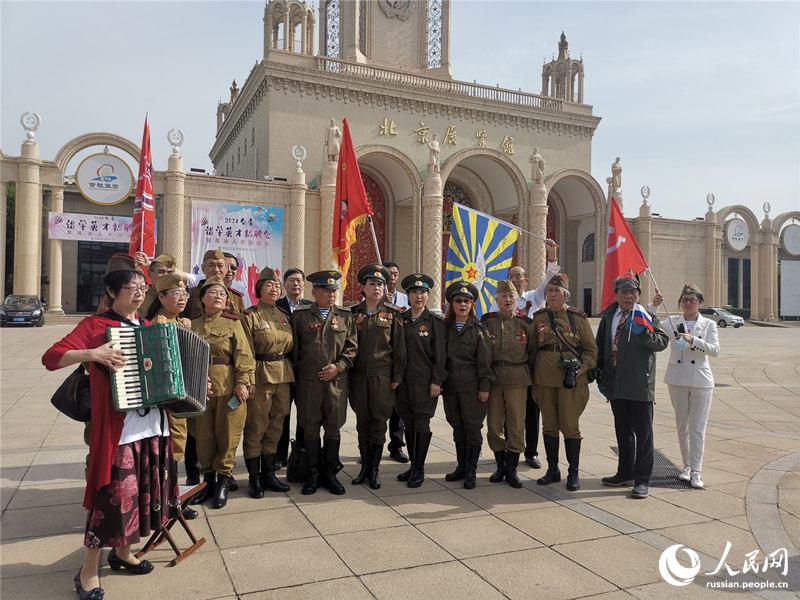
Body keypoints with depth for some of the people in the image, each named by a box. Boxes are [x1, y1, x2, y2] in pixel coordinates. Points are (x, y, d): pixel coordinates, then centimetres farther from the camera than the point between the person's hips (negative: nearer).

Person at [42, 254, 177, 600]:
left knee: (143, 492, 14)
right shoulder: (95, 325, -5)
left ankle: (122, 552, 34)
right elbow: (51, 358, -13)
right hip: (118, 428, -6)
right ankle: (89, 571, 14)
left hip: (154, 425, 7)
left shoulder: (148, 327, 13)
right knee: (114, 496, -5)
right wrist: (93, 354, -27)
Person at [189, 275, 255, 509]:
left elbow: (243, 355, -5)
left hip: (229, 387, -3)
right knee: (203, 434, 9)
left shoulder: (233, 323, 2)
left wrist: (243, 382, -14)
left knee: (227, 433, 3)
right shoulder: (192, 325, 11)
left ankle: (223, 479, 17)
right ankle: (208, 478, 24)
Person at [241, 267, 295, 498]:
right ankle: (254, 478, 12)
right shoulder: (250, 316, -4)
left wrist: (289, 372, 11)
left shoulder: (284, 315, 14)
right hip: (261, 375, -6)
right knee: (256, 427, 0)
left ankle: (268, 474, 23)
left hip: (284, 375, 6)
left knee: (275, 426, 12)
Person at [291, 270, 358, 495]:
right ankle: (313, 474, 18)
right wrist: (296, 376, 4)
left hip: (336, 381, 1)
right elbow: (294, 348, 6)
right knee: (310, 428, 6)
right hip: (308, 381, -1)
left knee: (333, 428, 7)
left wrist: (338, 366, -7)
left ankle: (331, 474, 19)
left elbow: (352, 347, 6)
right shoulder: (300, 315, 3)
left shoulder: (345, 316, 7)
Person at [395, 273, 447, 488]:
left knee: (422, 424, 0)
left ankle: (419, 469, 11)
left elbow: (440, 355, -4)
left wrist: (437, 381, -10)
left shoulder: (435, 321, -2)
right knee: (408, 423, 11)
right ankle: (413, 465, 24)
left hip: (425, 381, -4)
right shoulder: (400, 319, 8)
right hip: (404, 380, 4)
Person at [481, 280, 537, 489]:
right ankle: (500, 465, 20)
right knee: (494, 424, 5)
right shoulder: (487, 321, 6)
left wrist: (526, 373, 7)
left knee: (516, 424, -1)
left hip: (517, 379, -1)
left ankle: (512, 468, 12)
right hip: (493, 377, 1)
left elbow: (532, 350, 11)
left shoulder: (524, 323, 5)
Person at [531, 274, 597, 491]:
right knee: (549, 425, 10)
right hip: (544, 379, 3)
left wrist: (581, 368, -10)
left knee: (569, 426, -1)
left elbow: (591, 349, 4)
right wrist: (539, 340, -6)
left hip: (570, 380, -3)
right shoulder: (538, 317, 8)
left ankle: (573, 473, 12)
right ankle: (552, 470, 22)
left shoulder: (578, 317, 1)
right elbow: (532, 347, 16)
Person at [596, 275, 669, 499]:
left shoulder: (647, 315, -3)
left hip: (640, 385, -5)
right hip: (616, 386, 5)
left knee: (643, 433, 1)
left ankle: (642, 480, 10)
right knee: (622, 431, 17)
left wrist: (645, 333, -27)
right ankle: (625, 473, 30)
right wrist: (600, 374, 10)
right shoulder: (608, 316, 11)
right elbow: (600, 346, 17)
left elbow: (663, 342, -10)